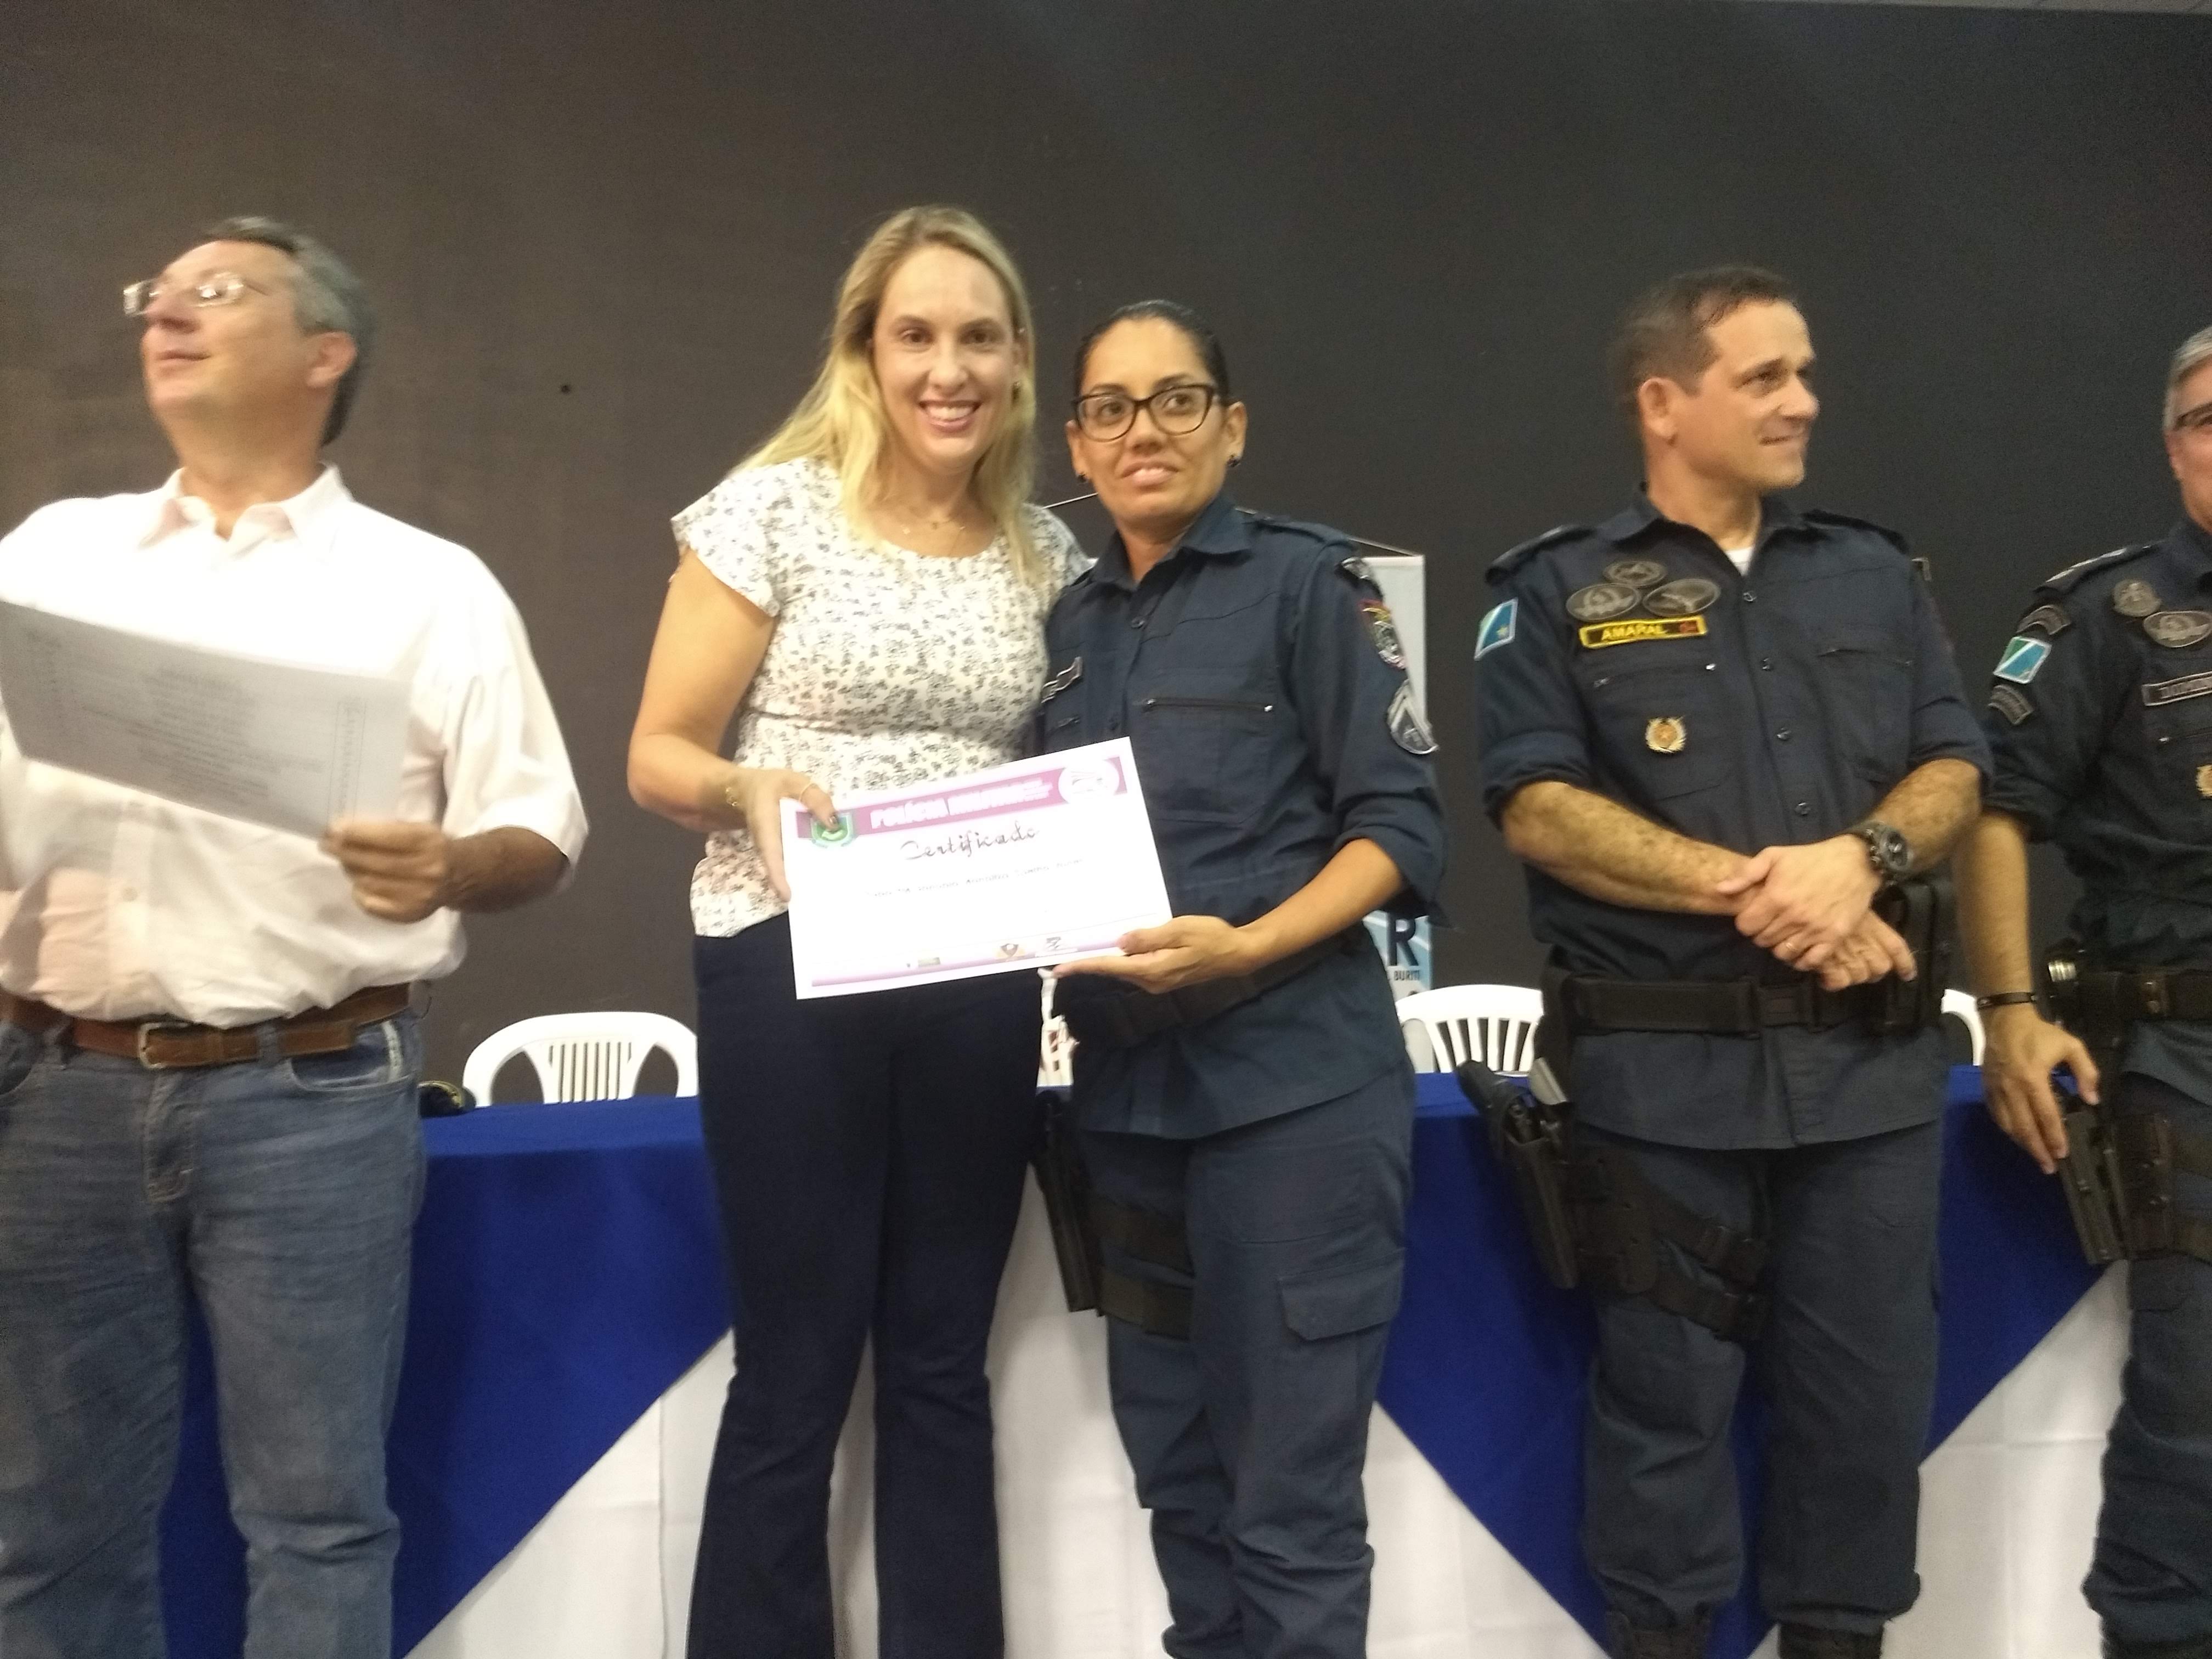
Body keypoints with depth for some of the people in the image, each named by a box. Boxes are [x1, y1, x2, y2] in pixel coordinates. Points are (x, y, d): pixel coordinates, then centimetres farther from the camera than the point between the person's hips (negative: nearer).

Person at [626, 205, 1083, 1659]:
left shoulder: (1048, 551, 7)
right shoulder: (777, 507, -4)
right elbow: (659, 755, -3)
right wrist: (747, 787, -24)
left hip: (977, 983, 4)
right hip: (793, 968, -3)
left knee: (943, 1365, 12)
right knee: (796, 1375, 3)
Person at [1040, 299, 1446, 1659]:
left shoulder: (1309, 581, -3)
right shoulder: (1071, 624, 14)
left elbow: (1403, 826, -8)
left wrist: (1245, 947, -21)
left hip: (1292, 1078, -6)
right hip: (1128, 1085, 6)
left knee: (1292, 1500, -1)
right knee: (1178, 1473, 15)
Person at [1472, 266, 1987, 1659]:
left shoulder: (1876, 575, 13)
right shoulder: (1559, 592, 1)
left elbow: (1954, 770, 8)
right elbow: (1538, 808, -9)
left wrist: (1860, 856, -14)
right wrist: (1746, 890, -15)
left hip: (1872, 1059, 4)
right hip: (1665, 1068, -3)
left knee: (1871, 1383, 10)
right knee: (1669, 1385, 7)